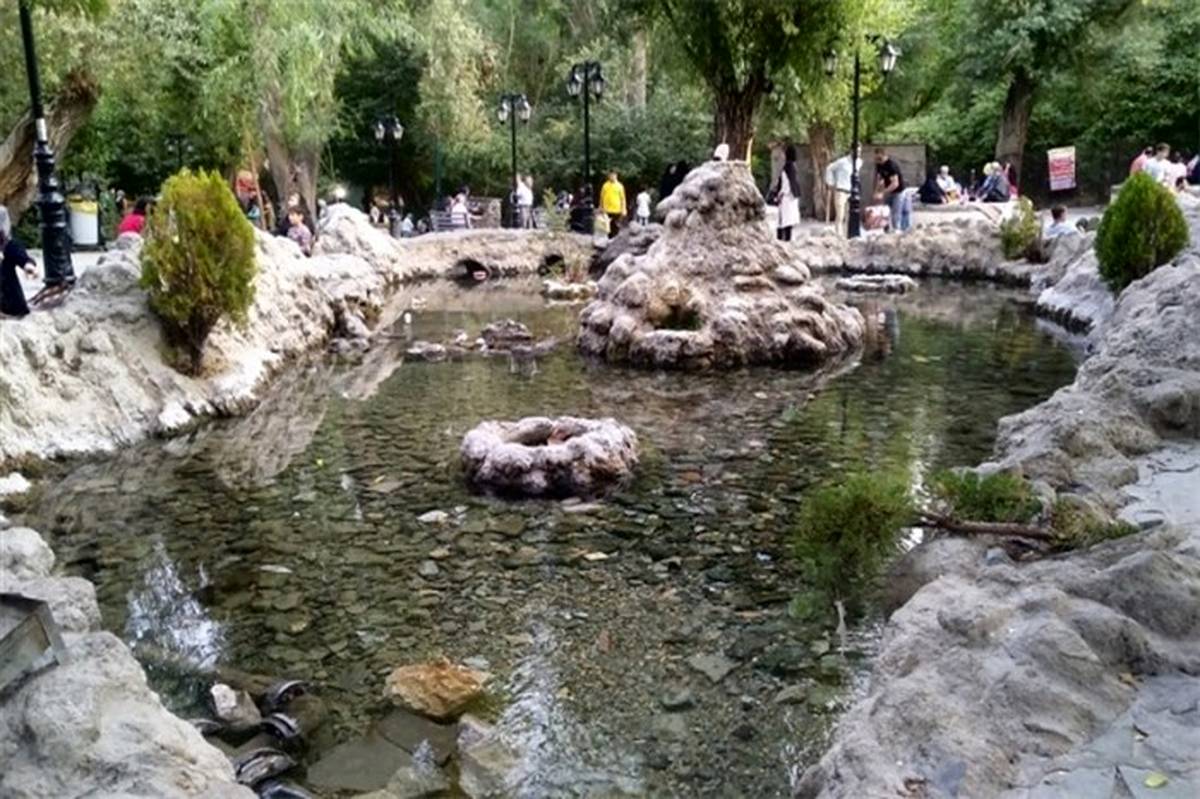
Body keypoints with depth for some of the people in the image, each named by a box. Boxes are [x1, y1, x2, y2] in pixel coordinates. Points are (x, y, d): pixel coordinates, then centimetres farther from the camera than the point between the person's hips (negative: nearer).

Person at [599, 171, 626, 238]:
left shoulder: (619, 186, 1)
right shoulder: (605, 185, 4)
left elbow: (622, 198, 2)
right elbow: (602, 197, 9)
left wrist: (623, 209, -2)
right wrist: (601, 208, 7)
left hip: (617, 210, -1)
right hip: (607, 210, 1)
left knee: (616, 227, 0)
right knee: (608, 227, 2)